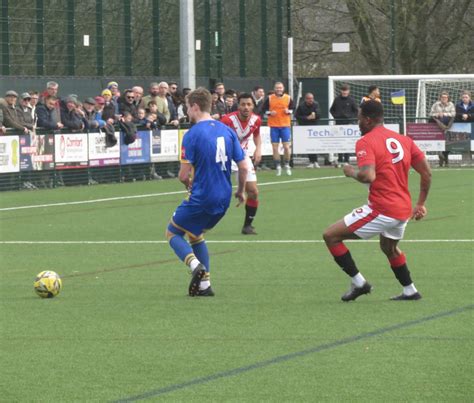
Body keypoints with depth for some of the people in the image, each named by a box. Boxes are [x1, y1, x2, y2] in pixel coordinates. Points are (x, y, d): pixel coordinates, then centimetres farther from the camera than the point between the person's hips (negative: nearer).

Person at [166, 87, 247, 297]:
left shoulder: (192, 134, -13)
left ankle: (196, 265, -14)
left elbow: (184, 175, -13)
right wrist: (241, 191, 21)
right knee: (195, 234, 26)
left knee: (173, 232, 13)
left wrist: (188, 183, 10)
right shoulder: (227, 130, 4)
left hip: (201, 199, -6)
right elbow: (243, 166, 5)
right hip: (223, 199, 6)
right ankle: (204, 285, 17)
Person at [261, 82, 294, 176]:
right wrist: (269, 113, -13)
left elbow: (293, 109, 12)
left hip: (285, 125, 0)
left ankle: (287, 165, 15)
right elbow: (263, 109, 5)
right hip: (274, 126, 0)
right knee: (275, 147, -1)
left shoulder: (288, 98, 3)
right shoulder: (269, 98, 1)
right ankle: (278, 166, 10)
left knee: (286, 147, -3)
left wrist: (289, 111, -9)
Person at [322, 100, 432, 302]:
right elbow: (427, 173, 10)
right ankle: (410, 291, 40)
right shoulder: (404, 140, 10)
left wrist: (351, 172, -5)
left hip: (381, 210, -8)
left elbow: (368, 176, -26)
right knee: (389, 248, 36)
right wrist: (420, 204, 19)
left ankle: (358, 282, 1)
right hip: (404, 210, 8)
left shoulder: (365, 142, -11)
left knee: (331, 236, 1)